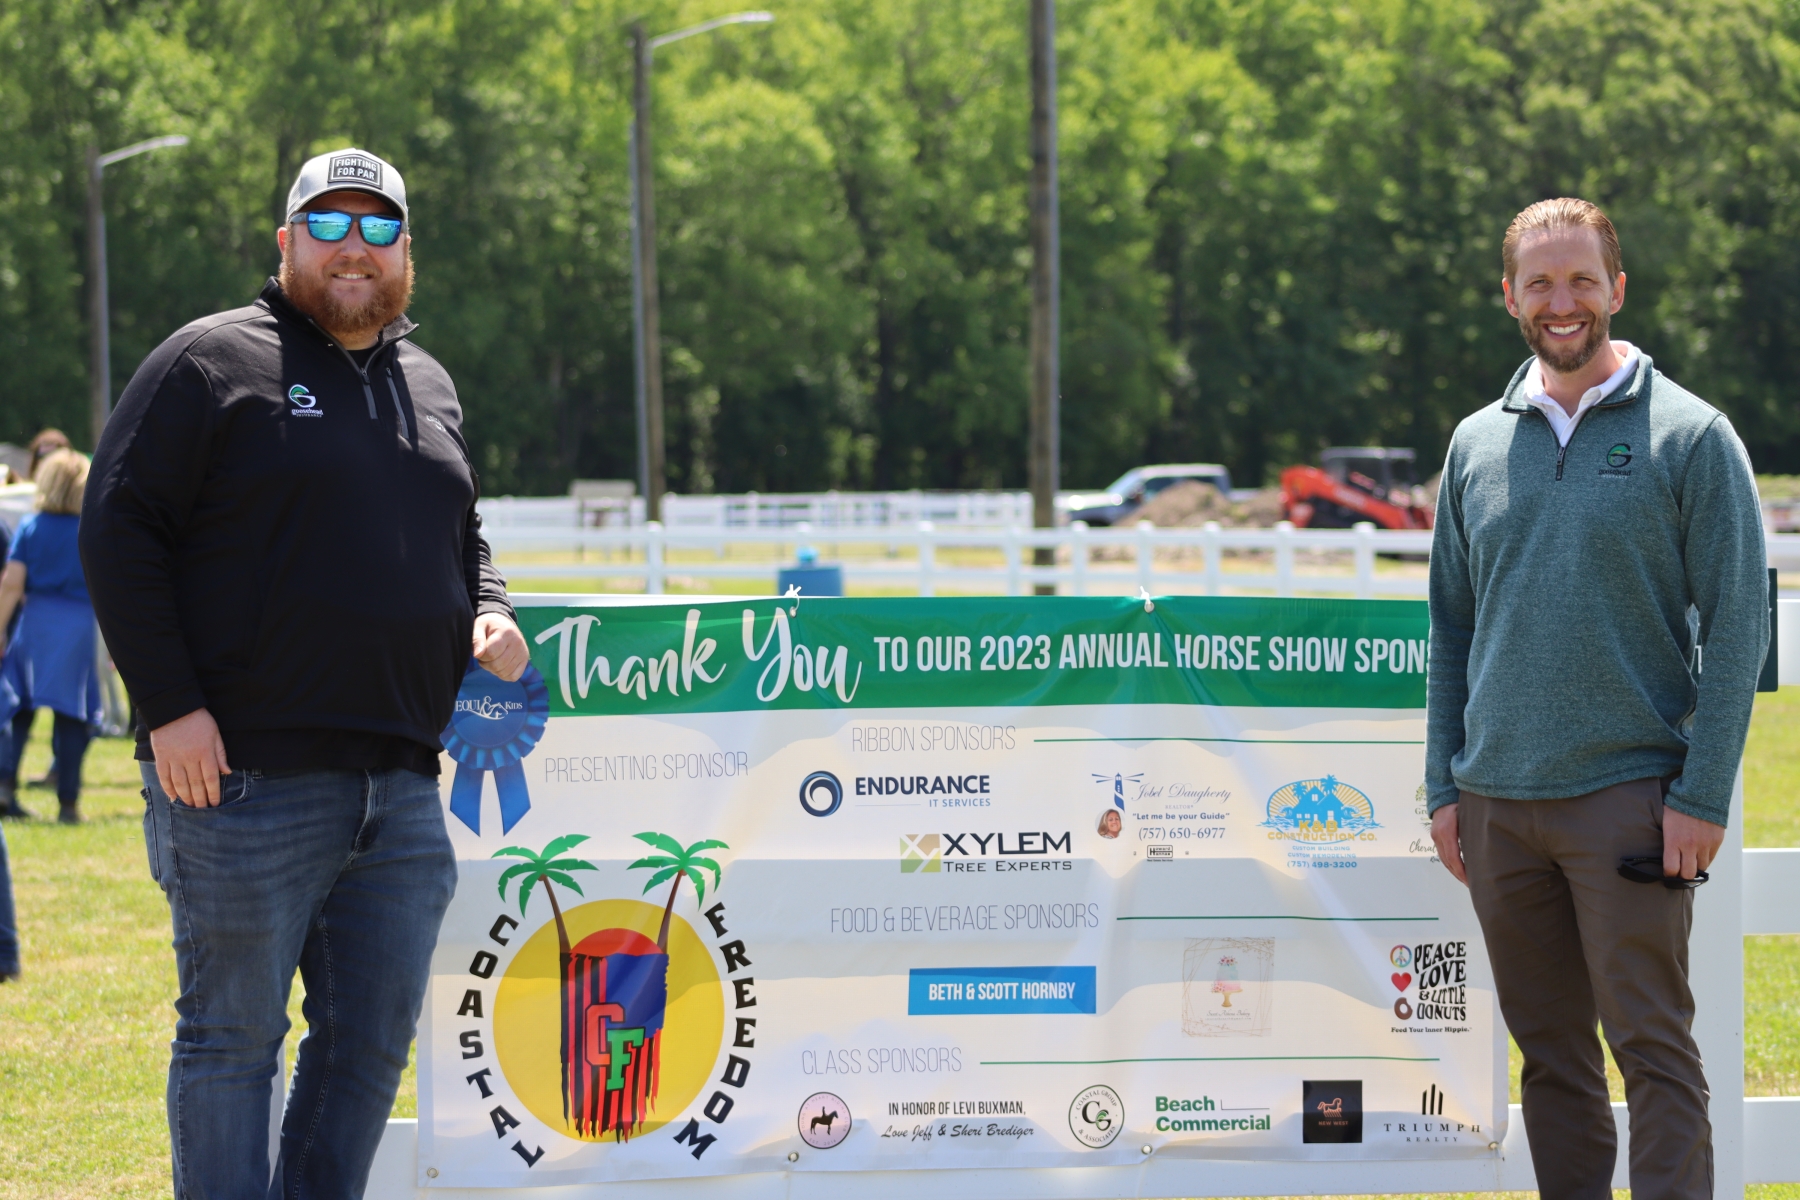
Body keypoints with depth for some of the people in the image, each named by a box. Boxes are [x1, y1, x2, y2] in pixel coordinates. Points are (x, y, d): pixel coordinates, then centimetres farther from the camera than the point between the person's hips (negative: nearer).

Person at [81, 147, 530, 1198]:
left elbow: (464, 536, 32)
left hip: (401, 788, 6)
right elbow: (120, 529, -6)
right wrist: (170, 705, -14)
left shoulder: (428, 387, 19)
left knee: (372, 1039, 7)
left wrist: (487, 610, 8)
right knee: (233, 1035, -1)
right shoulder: (212, 363, -1)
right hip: (247, 780, -6)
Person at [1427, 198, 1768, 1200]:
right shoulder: (1478, 444, 12)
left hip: (1628, 799, -5)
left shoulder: (1692, 437, -2)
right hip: (1499, 806, 5)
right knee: (1552, 1051, 9)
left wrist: (1703, 796, -11)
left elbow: (1738, 626, -5)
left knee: (1654, 1049, -6)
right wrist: (1446, 786, 10)